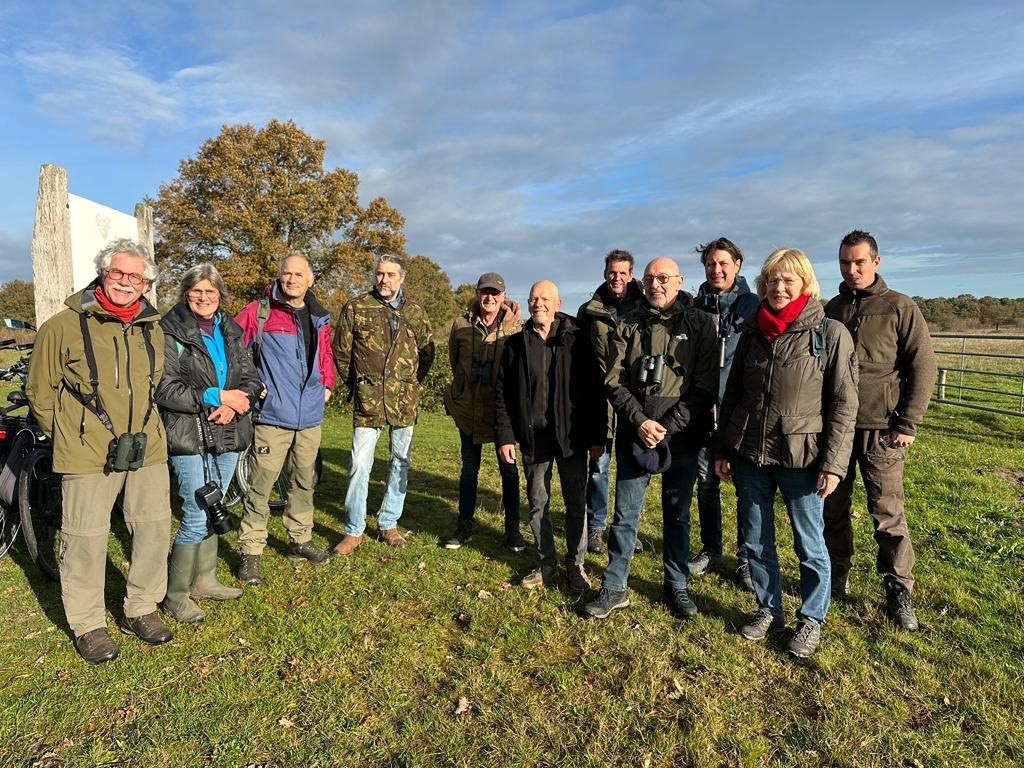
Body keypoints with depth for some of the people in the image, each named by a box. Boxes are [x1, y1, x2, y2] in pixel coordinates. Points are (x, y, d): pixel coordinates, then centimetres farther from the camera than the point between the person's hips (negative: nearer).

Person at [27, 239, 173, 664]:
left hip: (147, 449, 5)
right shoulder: (64, 325, -5)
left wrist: (144, 429, 16)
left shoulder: (152, 329, 9)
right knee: (86, 538, 5)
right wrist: (69, 437, 4)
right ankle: (88, 625, 24)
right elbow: (40, 392, 2)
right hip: (88, 454, -4)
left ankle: (140, 610, 29)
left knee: (155, 529, 10)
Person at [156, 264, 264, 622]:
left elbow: (252, 378, 6)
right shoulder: (170, 331, -6)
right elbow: (164, 389, -14)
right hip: (190, 438, -6)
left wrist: (233, 403, -13)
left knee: (212, 511, 16)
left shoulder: (231, 331, 11)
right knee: (197, 517, -5)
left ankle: (204, 581, 32)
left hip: (227, 434, 6)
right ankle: (175, 595, 13)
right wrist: (214, 397, -19)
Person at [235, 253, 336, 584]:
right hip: (272, 415, -5)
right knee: (261, 484, -1)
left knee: (305, 481, 16)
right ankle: (251, 551, 13)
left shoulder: (319, 317, 10)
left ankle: (300, 540, 32)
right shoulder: (259, 312, -6)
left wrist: (327, 384, 11)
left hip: (310, 416, 5)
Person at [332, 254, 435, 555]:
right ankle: (353, 531, 12)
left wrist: (413, 383, 9)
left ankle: (389, 524, 25)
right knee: (360, 465, -3)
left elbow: (427, 352, 15)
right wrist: (357, 385, 7)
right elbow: (341, 351, 6)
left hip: (405, 401, 3)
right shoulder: (356, 307, 0)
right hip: (368, 400, -2)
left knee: (401, 462, 10)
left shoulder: (415, 311, 6)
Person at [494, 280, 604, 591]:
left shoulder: (577, 341, -2)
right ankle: (546, 563, 28)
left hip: (572, 436, -2)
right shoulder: (516, 344, 4)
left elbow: (594, 391, -3)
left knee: (576, 504, 8)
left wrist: (598, 437, -6)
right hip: (533, 437, 2)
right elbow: (502, 394, 3)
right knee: (537, 503, 12)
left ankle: (576, 564, 25)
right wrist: (505, 436, -4)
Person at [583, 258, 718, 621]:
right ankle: (614, 588, 19)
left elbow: (706, 384, -6)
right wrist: (639, 421, -13)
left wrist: (668, 426, -14)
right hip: (634, 435, 1)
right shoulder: (628, 326, 5)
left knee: (677, 513, 12)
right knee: (625, 513, 6)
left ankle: (677, 586, 29)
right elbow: (615, 381, 1)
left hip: (682, 437, -1)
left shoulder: (699, 324, 1)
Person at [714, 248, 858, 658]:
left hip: (800, 457, -4)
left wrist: (833, 463, -11)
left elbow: (843, 405, -6)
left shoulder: (830, 333, -5)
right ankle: (768, 609, 33)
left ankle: (811, 620, 29)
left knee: (809, 544, 10)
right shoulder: (752, 331, 7)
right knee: (756, 541, 14)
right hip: (749, 455, 4)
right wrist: (722, 449, 9)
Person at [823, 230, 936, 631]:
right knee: (833, 508, 10)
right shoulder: (832, 310, 11)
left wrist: (907, 424, -10)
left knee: (888, 514, 1)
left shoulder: (900, 308, -1)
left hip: (880, 429, -4)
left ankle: (899, 592, 15)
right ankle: (836, 576, 25)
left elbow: (922, 367, -5)